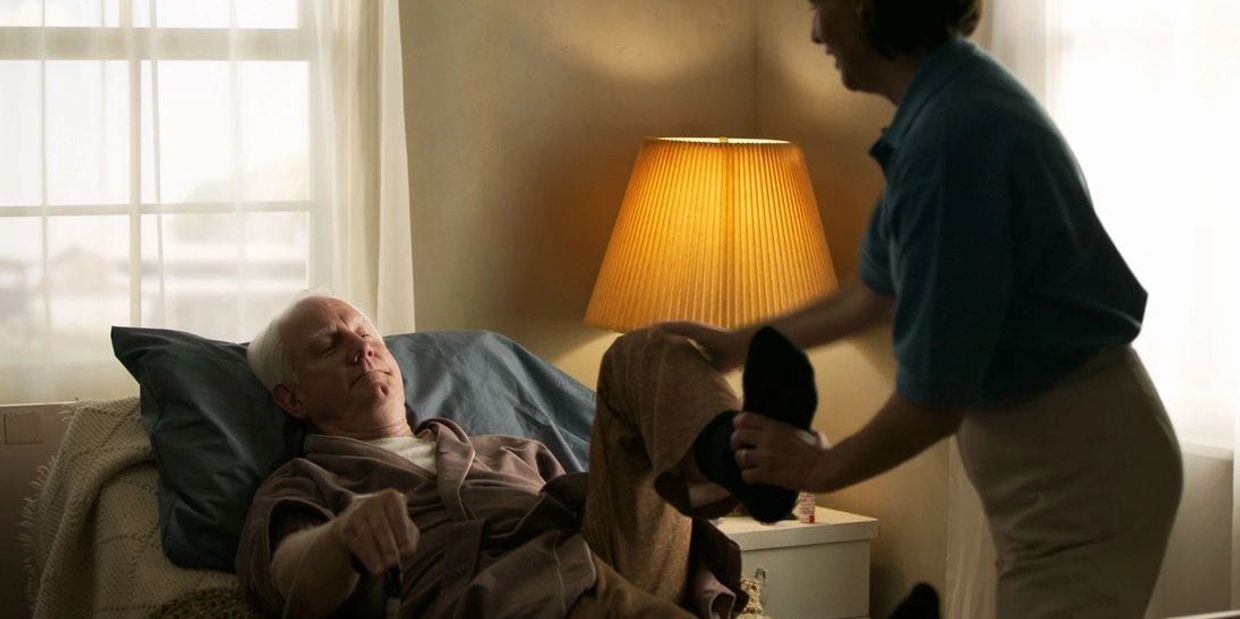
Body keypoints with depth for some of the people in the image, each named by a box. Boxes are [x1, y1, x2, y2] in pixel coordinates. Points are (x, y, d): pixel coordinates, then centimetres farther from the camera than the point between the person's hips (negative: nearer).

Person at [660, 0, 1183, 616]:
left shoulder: (953, 134, -26)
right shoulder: (946, 103, 5)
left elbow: (934, 397, -22)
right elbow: (875, 291, 21)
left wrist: (817, 468, -5)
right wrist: (736, 345, 29)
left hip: (1079, 472, -10)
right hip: (1061, 455, 10)